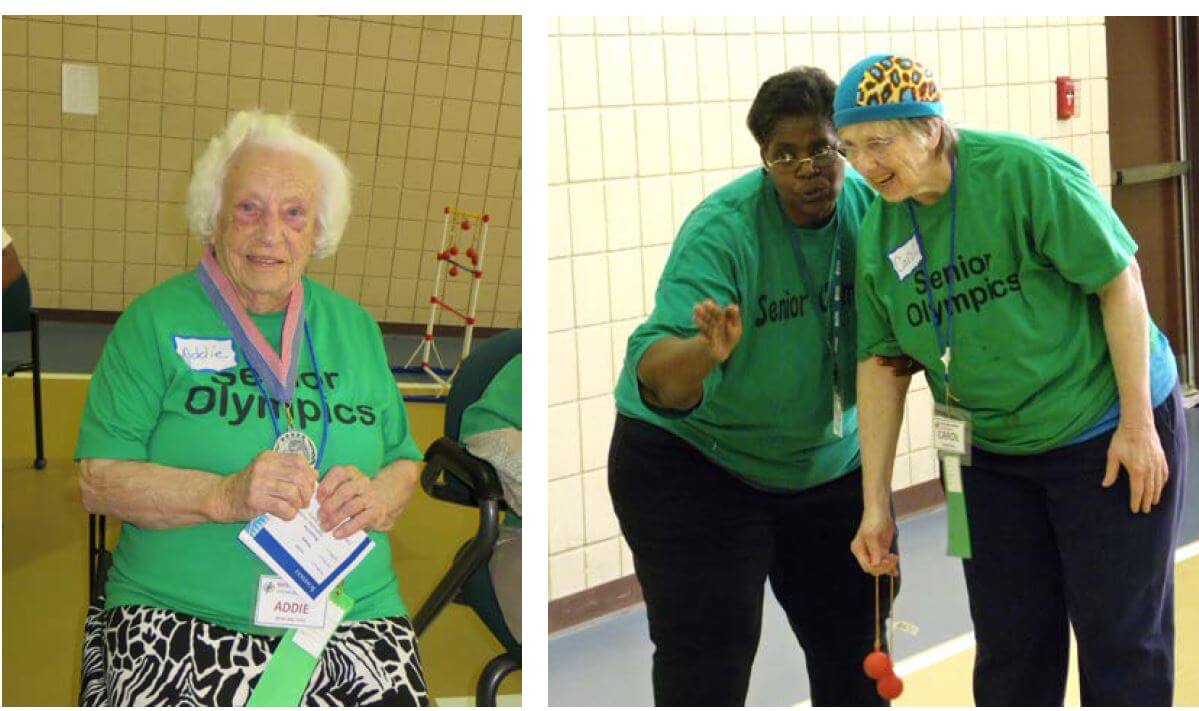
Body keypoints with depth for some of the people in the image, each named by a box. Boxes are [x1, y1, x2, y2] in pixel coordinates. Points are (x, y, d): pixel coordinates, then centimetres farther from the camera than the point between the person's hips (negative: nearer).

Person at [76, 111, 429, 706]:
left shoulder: (353, 325, 19)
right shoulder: (156, 321, 6)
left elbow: (405, 461, 20)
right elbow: (98, 480, -1)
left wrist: (378, 499, -3)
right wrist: (223, 496, -16)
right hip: (177, 616, -2)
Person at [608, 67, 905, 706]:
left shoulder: (870, 208, -10)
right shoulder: (722, 229, -25)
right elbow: (653, 376, -35)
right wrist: (705, 351, -55)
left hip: (828, 461, 5)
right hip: (694, 462, -5)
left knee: (856, 641, 14)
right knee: (708, 653, -8)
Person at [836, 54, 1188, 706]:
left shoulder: (1025, 172, -22)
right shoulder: (878, 232, -5)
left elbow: (1119, 281, -18)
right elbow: (880, 362, 0)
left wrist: (1138, 424, -17)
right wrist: (875, 504, -1)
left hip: (1105, 433, -5)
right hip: (990, 454, 5)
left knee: (1121, 640, 2)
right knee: (1008, 651, 11)